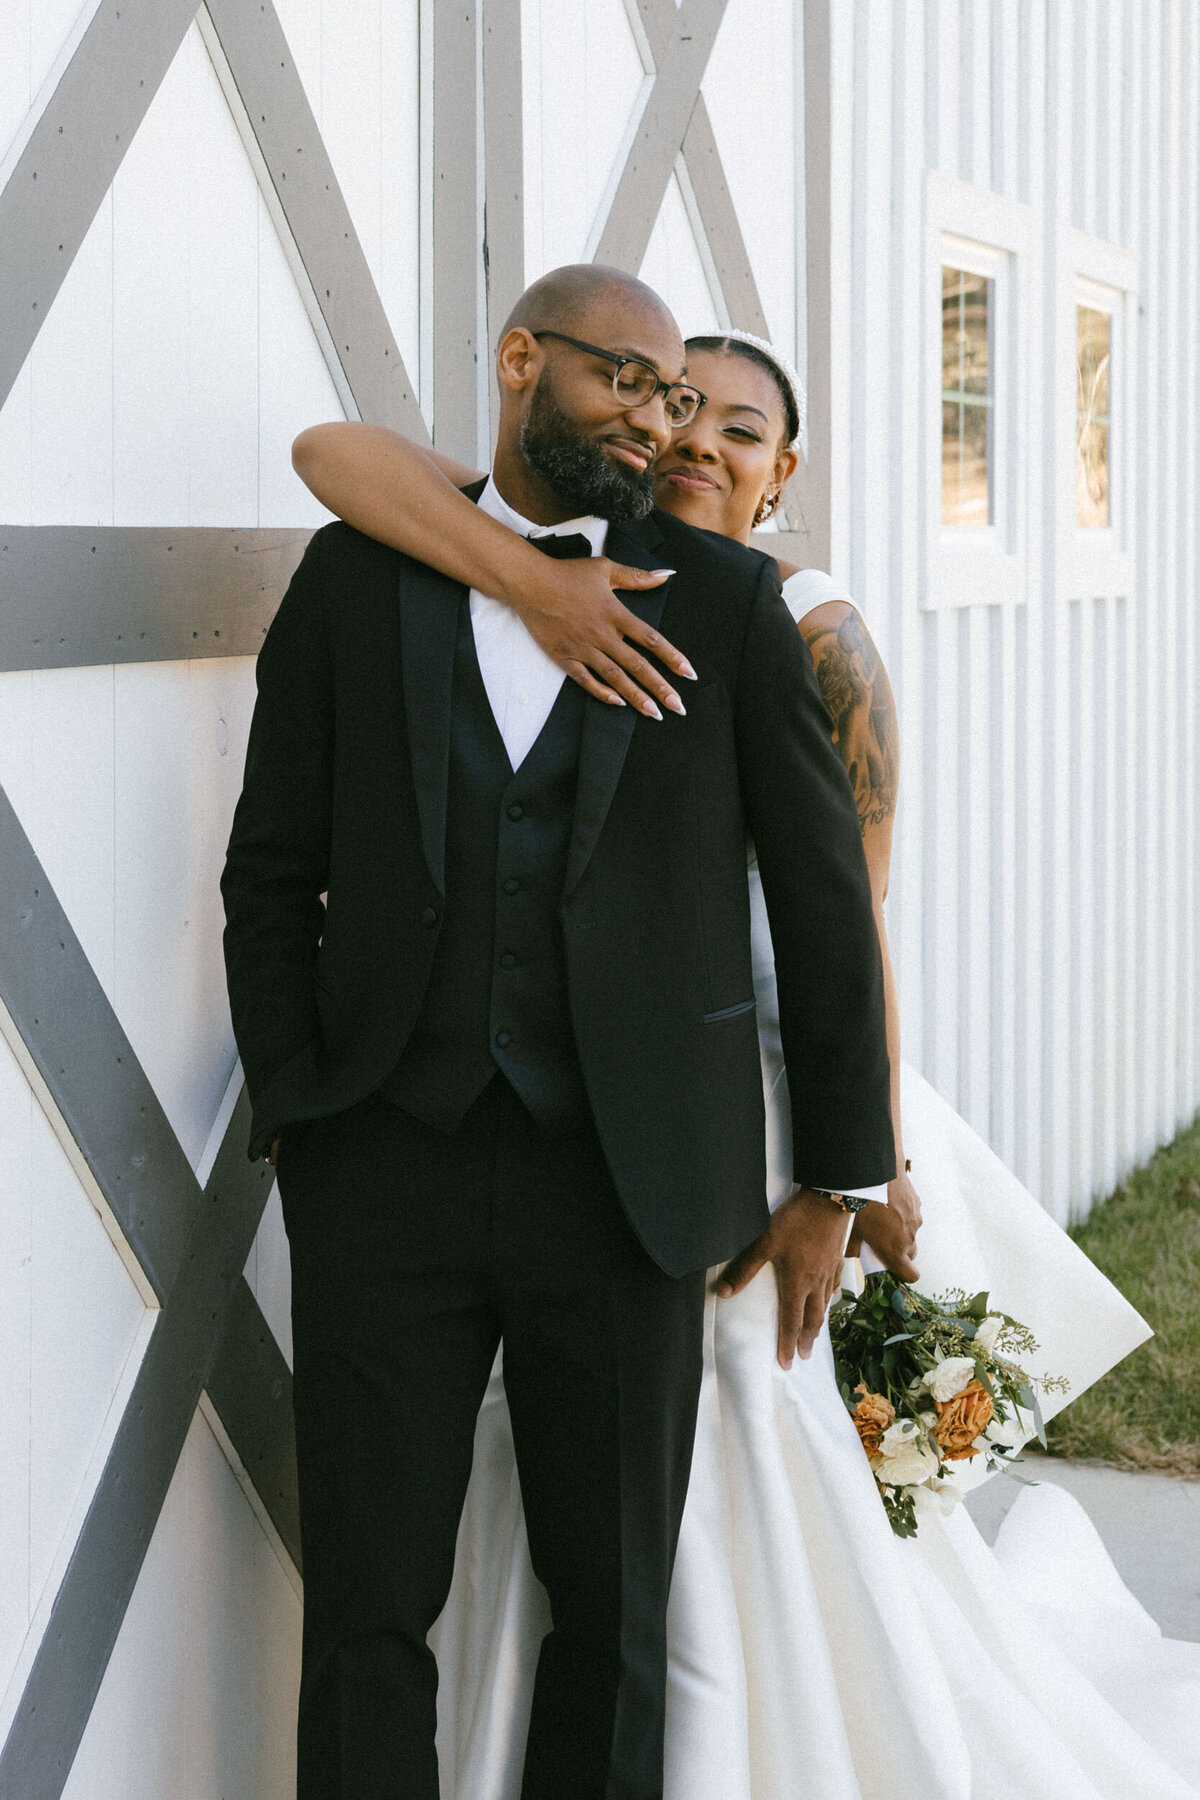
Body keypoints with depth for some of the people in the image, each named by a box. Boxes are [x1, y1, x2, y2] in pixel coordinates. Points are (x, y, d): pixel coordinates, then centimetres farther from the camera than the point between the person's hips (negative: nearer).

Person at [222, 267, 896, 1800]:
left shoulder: (728, 604, 3)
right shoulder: (358, 576, 5)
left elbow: (824, 896, 4)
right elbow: (271, 870, 7)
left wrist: (835, 1182, 4)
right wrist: (293, 1108, -1)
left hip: (624, 1185, 0)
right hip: (385, 1172, 0)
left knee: (613, 1609, 11)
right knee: (368, 1611, 6)